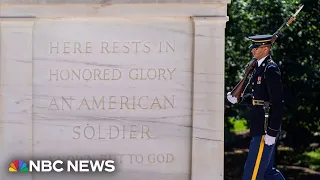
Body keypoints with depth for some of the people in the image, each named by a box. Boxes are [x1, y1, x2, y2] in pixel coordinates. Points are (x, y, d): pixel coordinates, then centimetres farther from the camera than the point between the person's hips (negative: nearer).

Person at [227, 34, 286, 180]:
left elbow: (278, 104, -20)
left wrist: (272, 132, -21)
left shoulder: (271, 70, -16)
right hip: (260, 127, 10)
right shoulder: (259, 67, 13)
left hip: (266, 129, -10)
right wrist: (238, 99, 7)